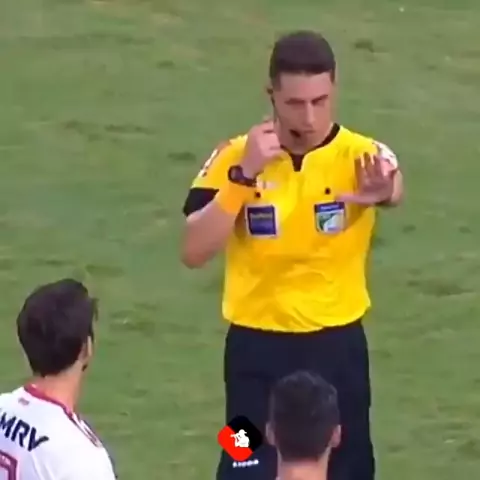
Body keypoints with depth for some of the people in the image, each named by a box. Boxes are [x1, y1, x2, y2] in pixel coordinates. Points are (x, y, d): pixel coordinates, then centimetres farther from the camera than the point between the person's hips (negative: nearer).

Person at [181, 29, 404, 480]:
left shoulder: (359, 154, -10)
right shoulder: (235, 156, -7)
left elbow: (393, 185, -34)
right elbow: (194, 252, -16)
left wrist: (384, 190, -59)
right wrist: (244, 175, -26)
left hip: (338, 344, 1)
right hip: (257, 346, -1)